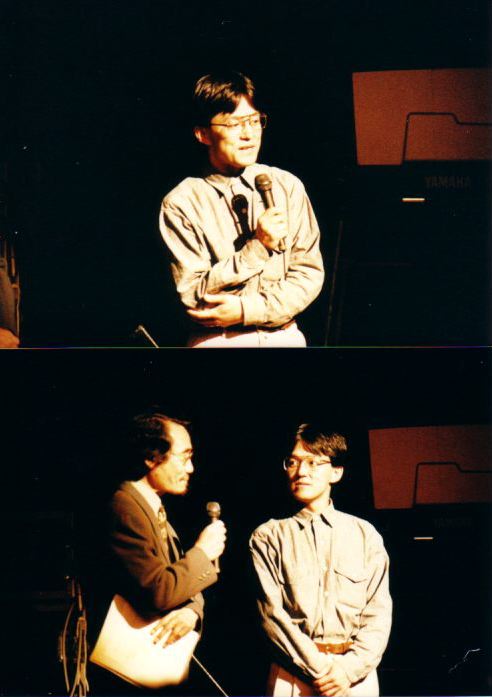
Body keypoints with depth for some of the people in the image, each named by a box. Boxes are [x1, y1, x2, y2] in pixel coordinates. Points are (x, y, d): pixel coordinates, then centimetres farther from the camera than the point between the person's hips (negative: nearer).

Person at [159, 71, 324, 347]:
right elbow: (193, 296, -10)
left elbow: (309, 272, -1)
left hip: (284, 335, 2)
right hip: (216, 339, -2)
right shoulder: (181, 203, -6)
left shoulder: (287, 186, 1)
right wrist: (258, 247, -18)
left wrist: (248, 309, -13)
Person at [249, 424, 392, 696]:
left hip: (356, 673, 1)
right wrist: (319, 669, -13)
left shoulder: (365, 534, 7)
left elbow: (378, 612, 1)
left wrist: (350, 668, -12)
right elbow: (271, 612, -5)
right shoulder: (268, 537, 4)